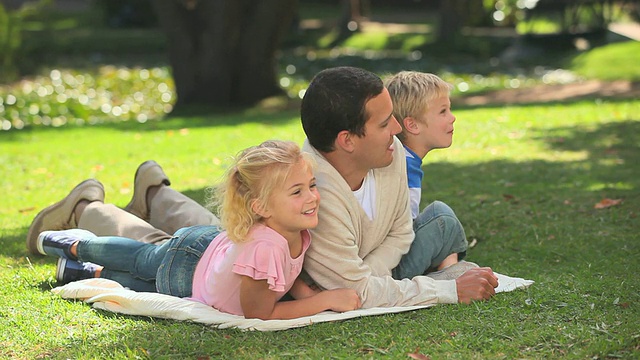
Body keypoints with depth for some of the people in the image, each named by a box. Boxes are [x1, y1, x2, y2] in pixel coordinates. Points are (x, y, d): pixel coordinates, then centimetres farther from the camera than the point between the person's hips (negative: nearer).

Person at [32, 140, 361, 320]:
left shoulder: (297, 230, -25)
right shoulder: (263, 247, -48)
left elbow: (285, 266, -1)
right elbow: (258, 313, -36)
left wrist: (301, 289, -21)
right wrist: (325, 300, -38)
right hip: (184, 271, -5)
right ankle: (77, 245, 49)